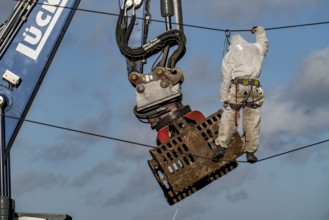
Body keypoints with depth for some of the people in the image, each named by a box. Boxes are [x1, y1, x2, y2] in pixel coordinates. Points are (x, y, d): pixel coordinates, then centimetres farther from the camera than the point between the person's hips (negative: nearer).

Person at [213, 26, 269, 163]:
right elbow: (263, 43, 48)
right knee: (252, 120, 6)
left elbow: (226, 78, 4)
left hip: (238, 87, -2)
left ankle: (221, 147, -12)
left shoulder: (230, 54, 14)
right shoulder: (255, 49, 22)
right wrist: (259, 30, 66)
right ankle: (250, 151, 4)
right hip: (254, 89, 2)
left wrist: (224, 97, 2)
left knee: (229, 117, 0)